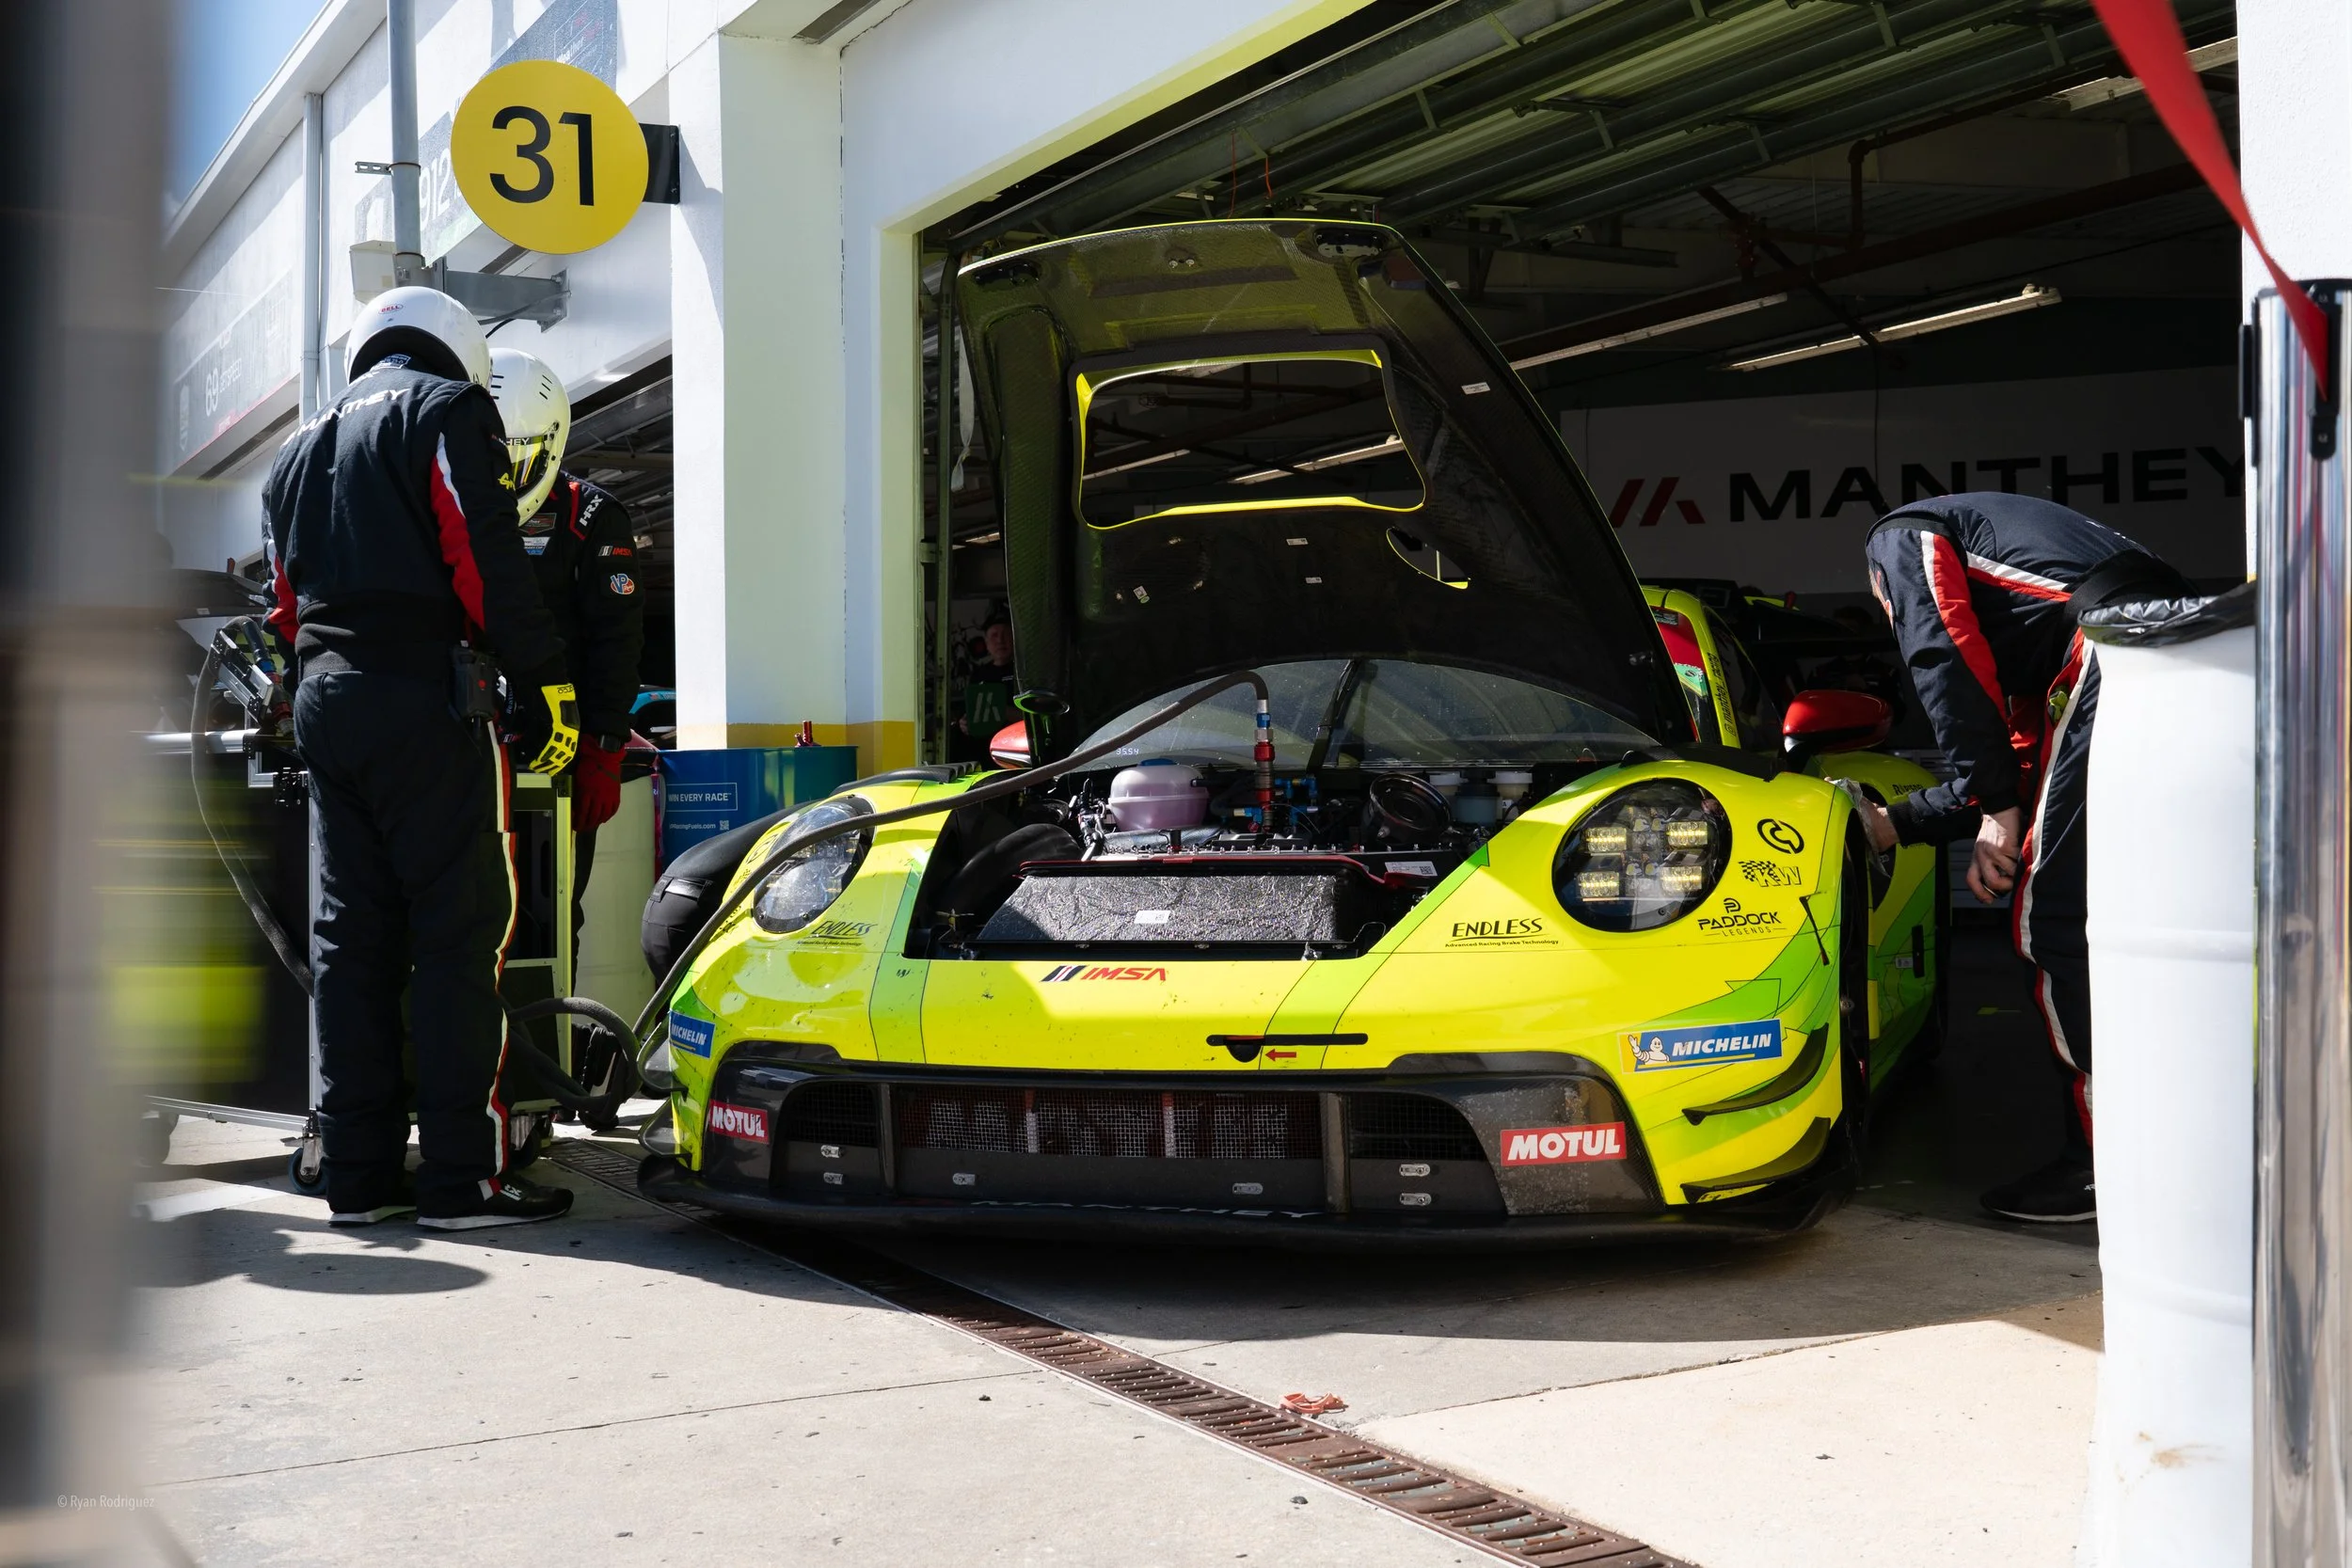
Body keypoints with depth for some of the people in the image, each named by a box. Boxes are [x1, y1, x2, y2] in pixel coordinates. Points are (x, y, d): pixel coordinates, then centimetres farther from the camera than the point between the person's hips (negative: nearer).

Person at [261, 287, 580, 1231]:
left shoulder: (301, 448, 25)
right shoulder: (447, 408, 2)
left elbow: (289, 603, 21)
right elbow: (487, 559, -11)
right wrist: (546, 684, -12)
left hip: (323, 701, 8)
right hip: (420, 699, -8)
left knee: (351, 934, 8)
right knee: (458, 930, -7)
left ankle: (359, 1172, 11)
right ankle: (459, 1178, -8)